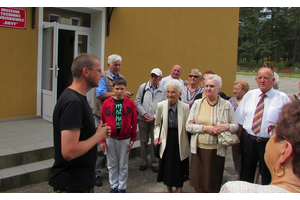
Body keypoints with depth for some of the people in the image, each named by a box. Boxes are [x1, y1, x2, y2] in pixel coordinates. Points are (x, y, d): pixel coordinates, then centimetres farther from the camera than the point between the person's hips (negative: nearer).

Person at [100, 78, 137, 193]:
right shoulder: (106, 103, -4)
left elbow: (134, 122, -1)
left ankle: (122, 187, 26)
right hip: (110, 139, 1)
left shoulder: (130, 103, -6)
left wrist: (133, 139, -1)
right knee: (112, 164, 13)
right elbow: (102, 122, -1)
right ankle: (113, 186, 30)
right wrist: (102, 140, -1)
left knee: (123, 165, 11)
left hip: (125, 139, -1)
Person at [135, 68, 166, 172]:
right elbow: (137, 102, 3)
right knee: (143, 141, 11)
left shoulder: (163, 90, -1)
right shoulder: (143, 87, 3)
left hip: (156, 120, -1)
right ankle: (143, 162, 25)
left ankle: (155, 163, 21)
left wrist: (154, 117, -10)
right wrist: (144, 114, -8)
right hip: (143, 119, 1)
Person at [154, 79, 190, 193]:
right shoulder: (160, 105, -5)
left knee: (179, 171, 8)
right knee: (167, 169, 17)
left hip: (179, 144, -3)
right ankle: (169, 191, 40)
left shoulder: (185, 107, -13)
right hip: (166, 142, 3)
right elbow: (157, 124, 7)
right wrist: (156, 136, -4)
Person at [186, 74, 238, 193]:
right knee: (197, 184, 9)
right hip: (198, 148, 1)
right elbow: (188, 126, 0)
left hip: (216, 150, -1)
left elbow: (236, 126, 6)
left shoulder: (226, 105, 1)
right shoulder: (197, 103, 3)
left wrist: (227, 126, -16)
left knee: (213, 185, 9)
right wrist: (205, 128, -14)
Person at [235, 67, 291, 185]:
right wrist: (237, 140, 3)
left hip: (270, 143, -2)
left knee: (268, 178, 12)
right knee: (245, 177, 16)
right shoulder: (249, 95, 5)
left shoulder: (282, 98, -3)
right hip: (248, 140, 3)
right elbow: (240, 120, 6)